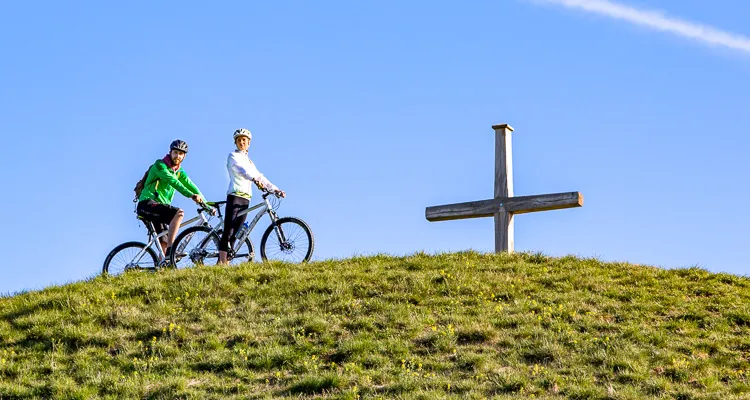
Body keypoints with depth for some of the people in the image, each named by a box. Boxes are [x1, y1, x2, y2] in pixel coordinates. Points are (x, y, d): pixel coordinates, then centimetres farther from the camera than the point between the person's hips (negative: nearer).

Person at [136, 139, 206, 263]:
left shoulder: (179, 172, 16)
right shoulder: (160, 165, -8)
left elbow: (190, 186, 5)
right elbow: (173, 182, -24)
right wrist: (191, 195, -37)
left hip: (160, 209, 8)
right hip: (147, 204, -8)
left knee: (164, 243, -1)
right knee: (179, 213, -27)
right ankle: (170, 252, -33)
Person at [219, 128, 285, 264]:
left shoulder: (249, 162, 26)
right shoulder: (233, 156, 3)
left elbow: (260, 177, 21)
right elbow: (241, 170, -17)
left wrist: (275, 189, 7)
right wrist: (255, 180, -36)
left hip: (245, 199, 7)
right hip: (235, 196, -7)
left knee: (235, 234, 1)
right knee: (228, 233, -15)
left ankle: (225, 261, 0)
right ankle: (221, 262, -20)